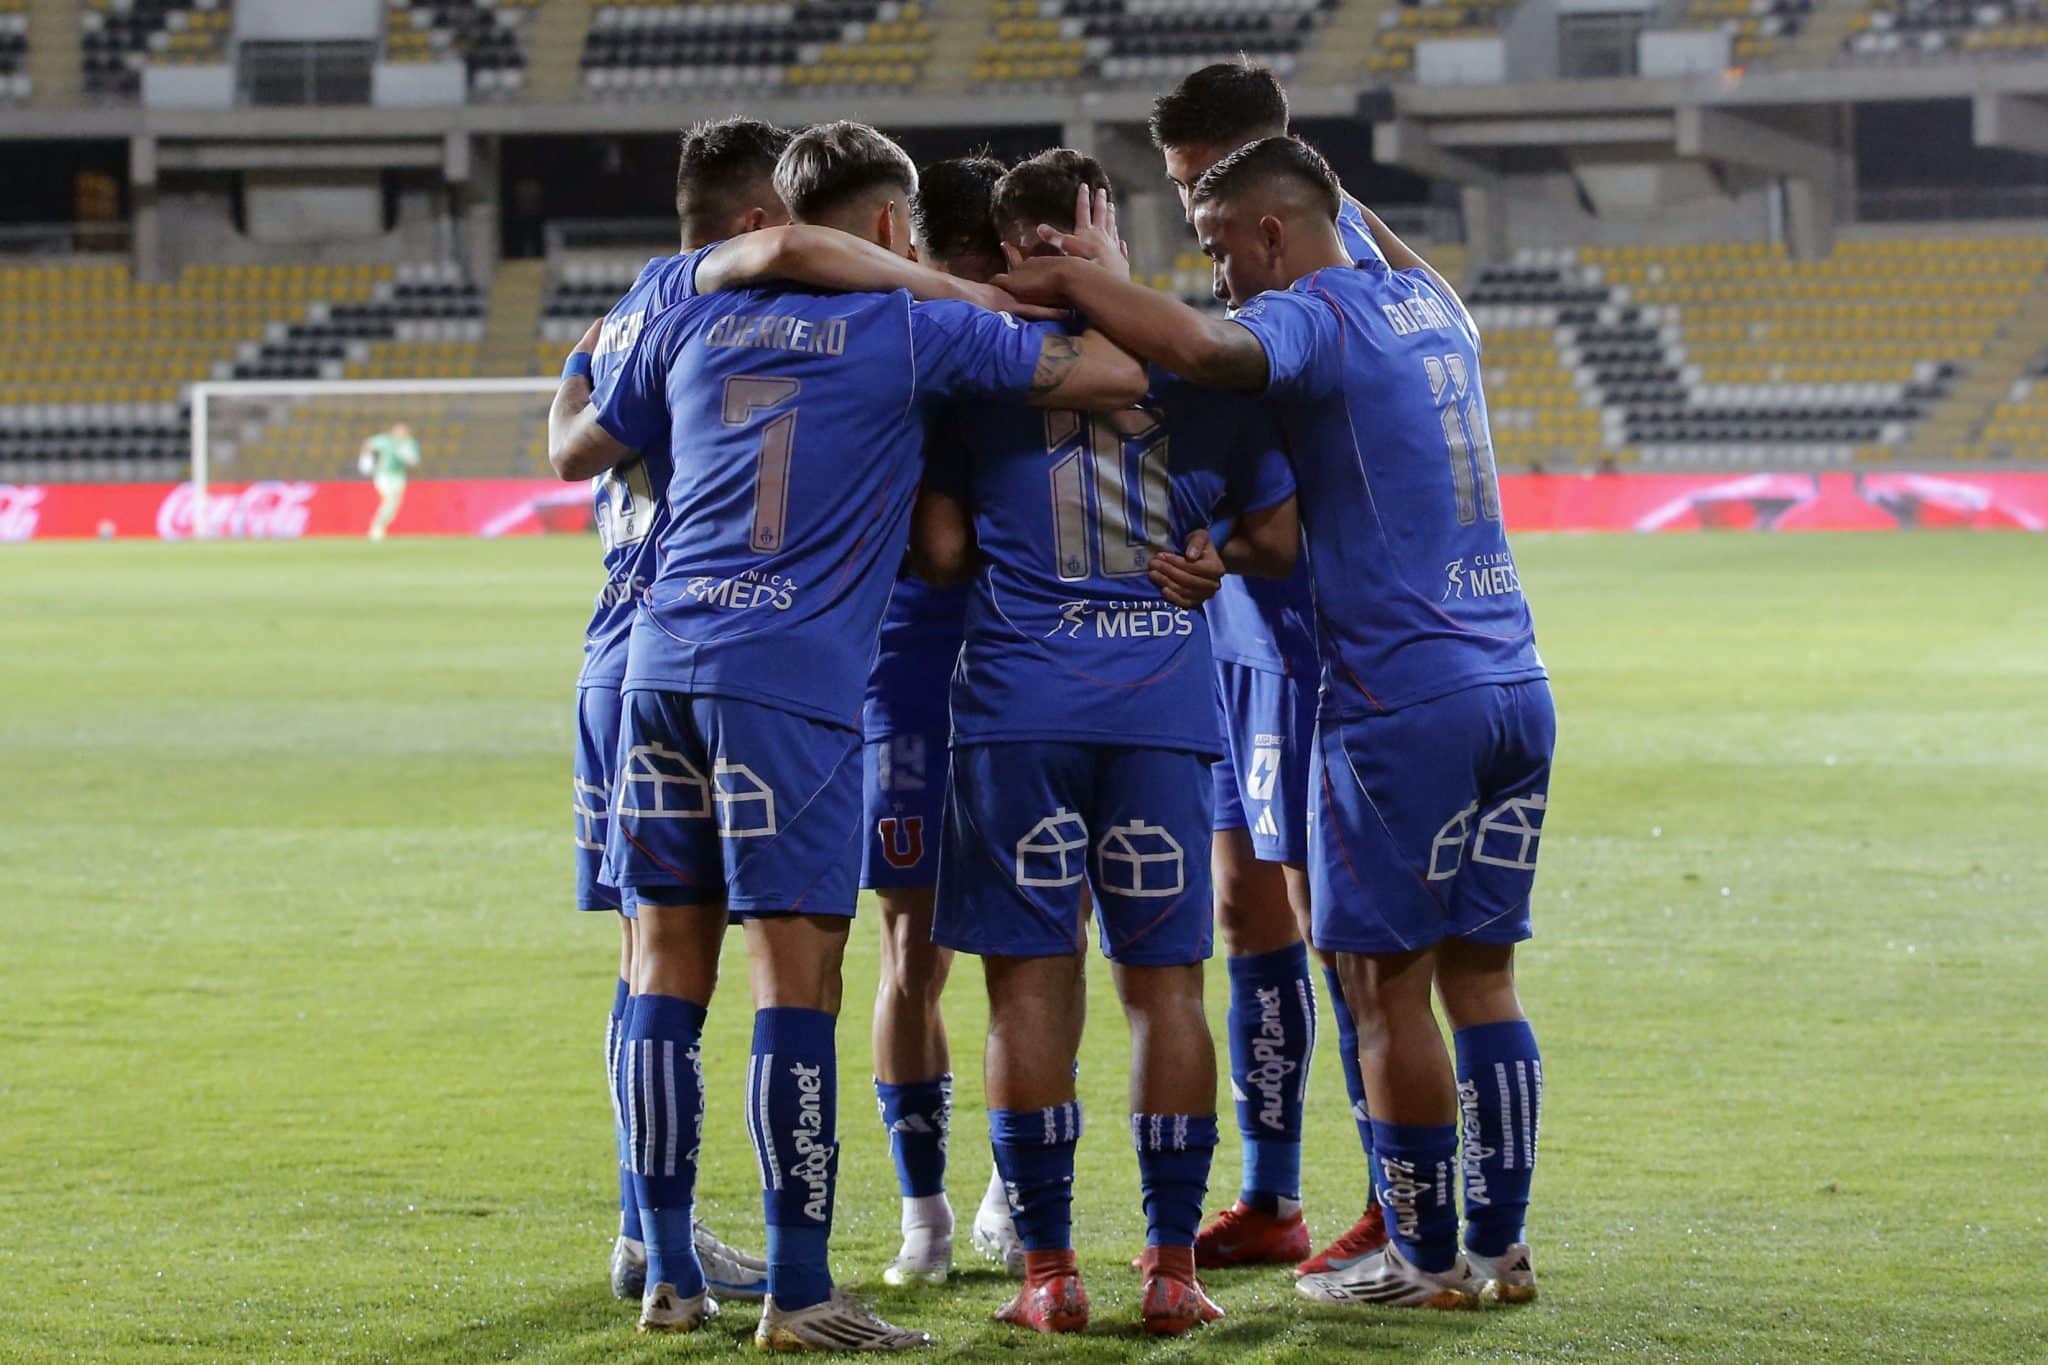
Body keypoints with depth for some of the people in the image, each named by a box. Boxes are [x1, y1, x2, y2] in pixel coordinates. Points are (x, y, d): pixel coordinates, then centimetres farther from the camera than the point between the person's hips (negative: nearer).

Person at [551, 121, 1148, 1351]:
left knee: (670, 966, 10)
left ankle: (670, 1270, 13)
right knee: (798, 981, -5)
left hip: (663, 657, 5)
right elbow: (1119, 378, 2)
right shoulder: (911, 329, 2)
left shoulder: (697, 317, 16)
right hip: (793, 678, -5)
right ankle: (799, 1294, -6)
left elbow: (580, 450, 29)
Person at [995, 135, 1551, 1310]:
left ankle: (1424, 1258, 4)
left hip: (1401, 700, -8)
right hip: (1517, 686, 8)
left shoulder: (1314, 318, -10)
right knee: (1482, 978, 11)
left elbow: (1201, 348, -32)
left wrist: (1074, 280, -19)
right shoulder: (1431, 302, 15)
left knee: (1390, 984, 0)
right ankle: (1501, 1248, 12)